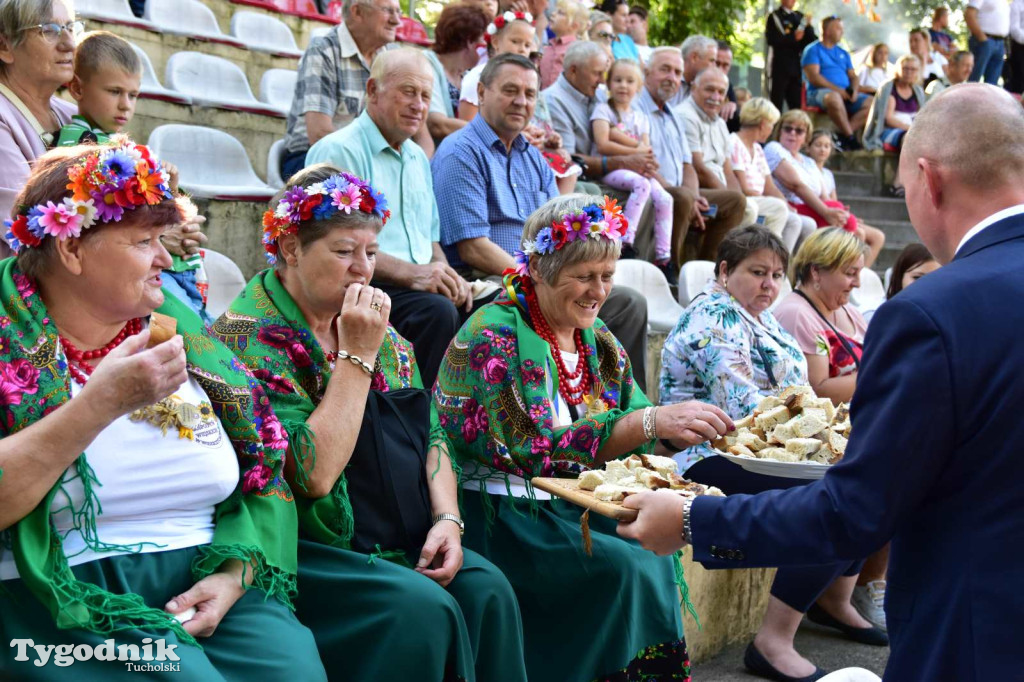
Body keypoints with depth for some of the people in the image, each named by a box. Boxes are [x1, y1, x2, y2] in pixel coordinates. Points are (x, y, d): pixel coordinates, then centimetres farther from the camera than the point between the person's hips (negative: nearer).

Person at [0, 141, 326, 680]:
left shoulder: (183, 329, 11)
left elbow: (267, 478, 12)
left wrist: (235, 573, -4)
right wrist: (100, 402, -21)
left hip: (208, 586, 4)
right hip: (70, 606, -4)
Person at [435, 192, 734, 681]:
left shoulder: (598, 341, 11)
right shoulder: (493, 335, -13)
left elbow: (639, 442, 8)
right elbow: (535, 447, -24)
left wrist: (698, 428, -12)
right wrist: (651, 422, -29)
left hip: (569, 508, 7)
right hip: (499, 512, -7)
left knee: (655, 557, -17)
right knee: (623, 568, -24)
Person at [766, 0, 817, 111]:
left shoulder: (800, 17, 17)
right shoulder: (774, 17, 2)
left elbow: (813, 40, 12)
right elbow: (771, 39, -12)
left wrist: (807, 26, -6)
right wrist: (793, 38, -9)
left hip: (796, 67, 5)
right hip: (780, 67, -5)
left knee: (796, 106, 3)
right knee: (777, 106, -5)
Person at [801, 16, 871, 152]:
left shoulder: (843, 53, 25)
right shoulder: (813, 50, 5)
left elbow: (853, 76, 21)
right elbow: (813, 77, -9)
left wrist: (854, 90, -4)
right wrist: (837, 89, -17)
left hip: (845, 95, 7)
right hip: (818, 93, -7)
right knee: (834, 97, -41)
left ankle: (842, 135, -26)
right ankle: (850, 137, -29)